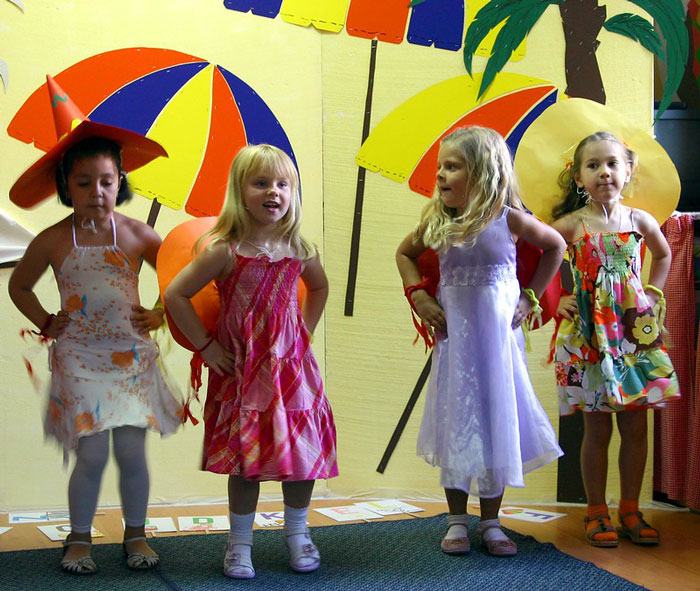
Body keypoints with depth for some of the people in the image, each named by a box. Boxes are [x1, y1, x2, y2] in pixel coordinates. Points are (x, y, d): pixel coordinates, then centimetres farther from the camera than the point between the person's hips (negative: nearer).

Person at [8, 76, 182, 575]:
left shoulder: (136, 235, -2)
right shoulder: (53, 241, -3)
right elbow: (19, 285, 15)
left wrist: (161, 316, 1)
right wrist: (46, 323, 6)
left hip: (132, 355, 1)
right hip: (79, 358, -1)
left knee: (132, 450, 3)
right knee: (92, 453, -3)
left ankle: (136, 534, 22)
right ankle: (79, 538, 16)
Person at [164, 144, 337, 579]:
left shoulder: (299, 251, -1)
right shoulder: (225, 251, -13)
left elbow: (319, 287, 22)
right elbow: (175, 295, -10)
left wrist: (304, 332, 11)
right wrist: (206, 346, -9)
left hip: (292, 366, 3)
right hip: (241, 371, -3)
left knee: (304, 451, 7)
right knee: (246, 460, 3)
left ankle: (297, 533, 29)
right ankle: (240, 542, 22)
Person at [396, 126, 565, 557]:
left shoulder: (508, 219, -9)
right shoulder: (437, 221, -3)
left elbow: (555, 247, 7)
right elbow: (405, 253, 16)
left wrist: (530, 298, 2)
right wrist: (418, 296, 1)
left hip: (498, 334, -1)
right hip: (454, 335, 2)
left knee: (497, 419, 5)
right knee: (455, 422, 6)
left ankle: (491, 522, 19)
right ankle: (457, 520, 19)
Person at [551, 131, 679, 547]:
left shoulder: (640, 221, 4)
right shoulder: (570, 224, -5)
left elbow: (664, 254, 23)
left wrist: (652, 294, 14)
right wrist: (557, 302, -3)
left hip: (635, 334, 3)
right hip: (589, 338, -3)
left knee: (636, 427, 6)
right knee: (598, 429, 1)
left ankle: (630, 511, 18)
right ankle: (597, 512, 14)